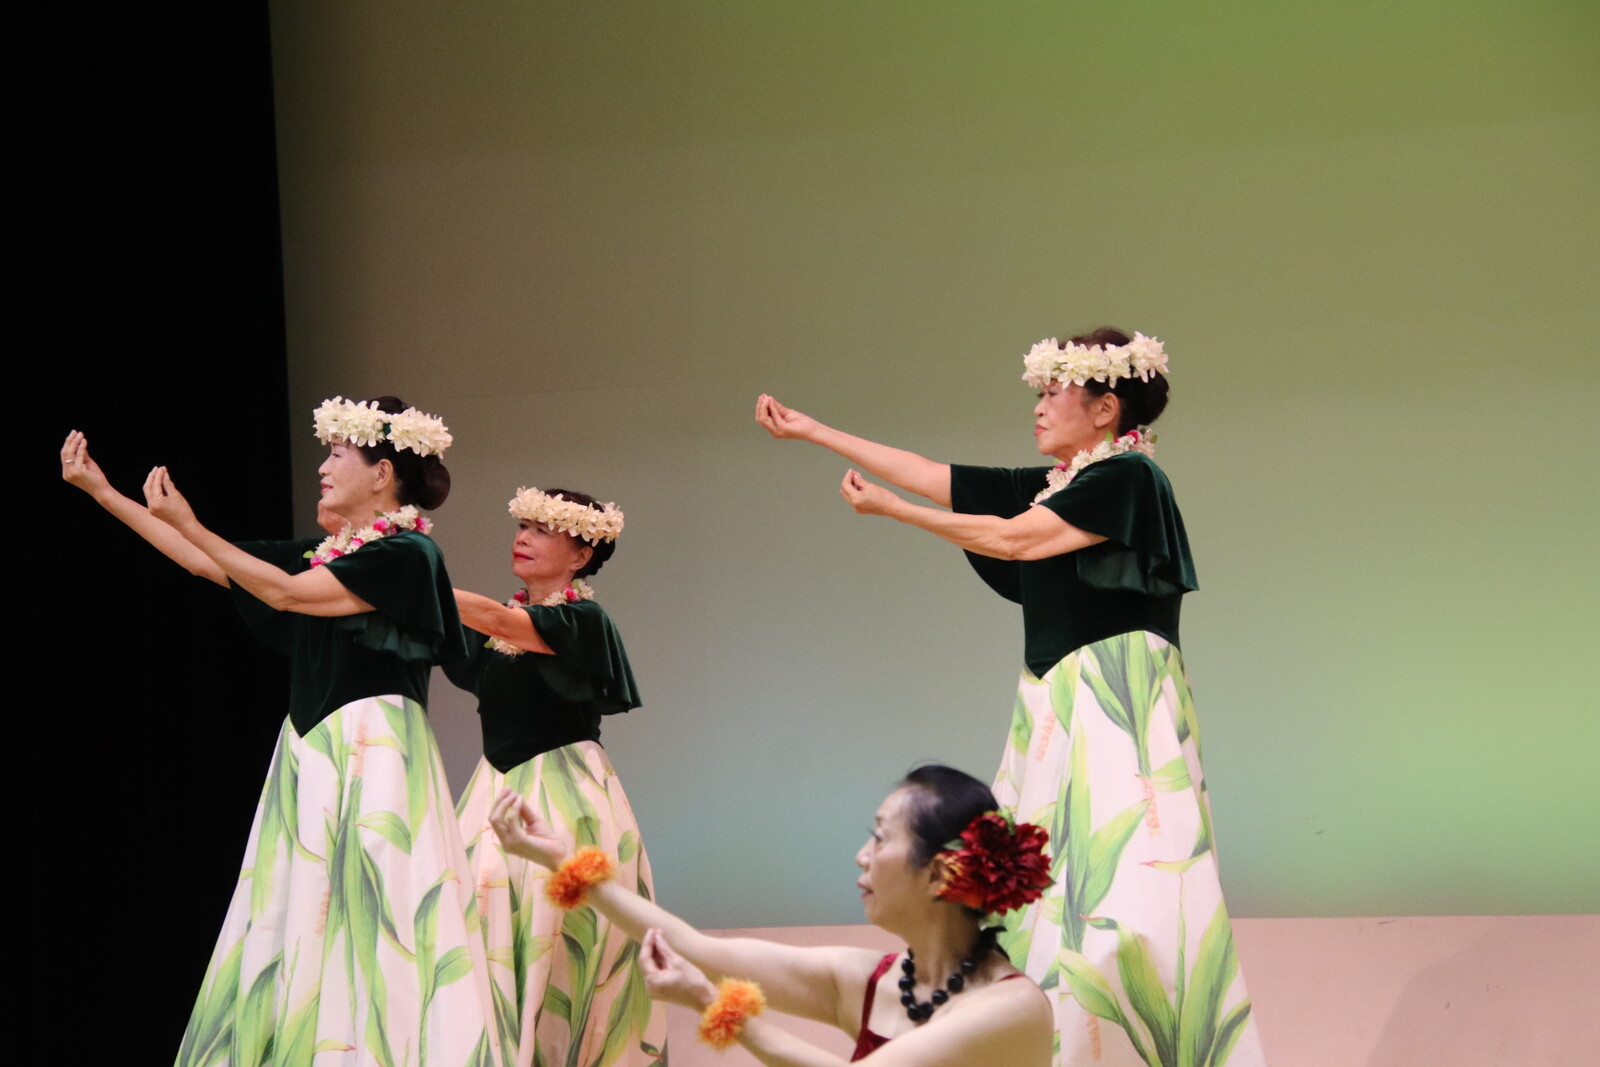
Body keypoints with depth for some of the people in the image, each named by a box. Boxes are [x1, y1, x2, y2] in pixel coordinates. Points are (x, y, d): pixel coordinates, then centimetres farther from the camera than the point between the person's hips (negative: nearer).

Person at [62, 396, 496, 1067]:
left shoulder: (406, 553, -8)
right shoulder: (326, 555, 15)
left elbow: (285, 592, -16)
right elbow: (210, 565, 16)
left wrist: (188, 525, -16)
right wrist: (101, 491, 16)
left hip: (372, 755, -8)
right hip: (312, 756, 8)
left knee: (369, 926, -11)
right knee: (297, 929, 4)